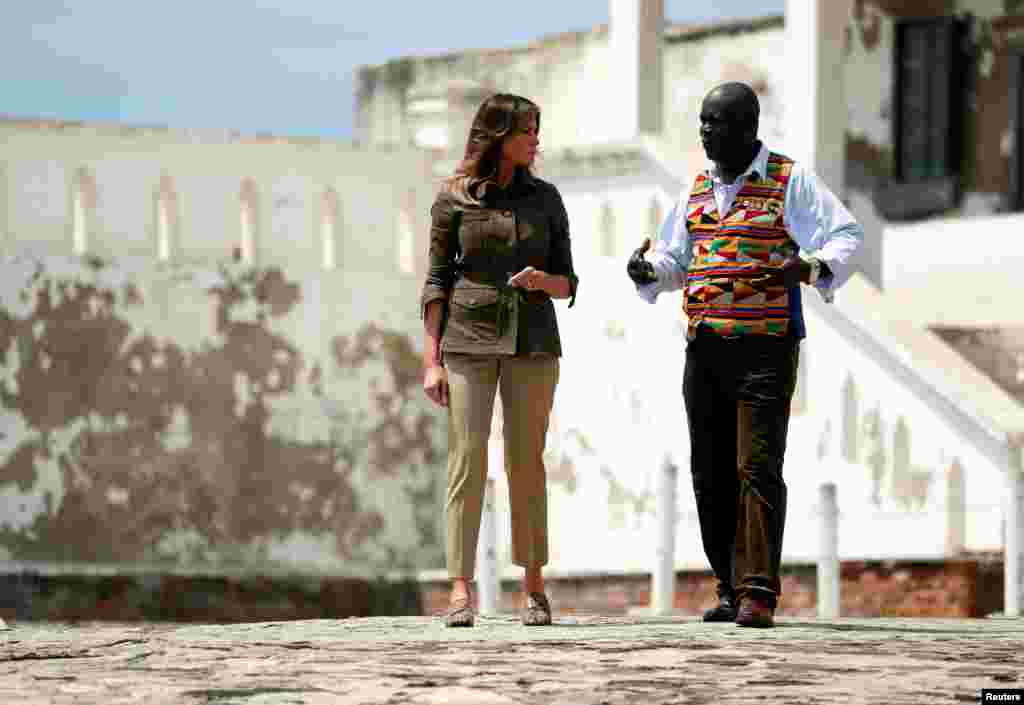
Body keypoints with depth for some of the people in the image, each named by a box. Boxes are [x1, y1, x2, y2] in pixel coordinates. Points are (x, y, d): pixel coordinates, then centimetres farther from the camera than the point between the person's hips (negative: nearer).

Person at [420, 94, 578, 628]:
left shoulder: (544, 199, 9)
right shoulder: (454, 198, 3)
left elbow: (567, 284, 11)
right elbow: (437, 281, 3)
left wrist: (544, 280, -12)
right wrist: (432, 360, -3)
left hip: (532, 344, 2)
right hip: (467, 343, -2)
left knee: (526, 463, 1)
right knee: (467, 461, -8)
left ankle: (533, 586, 9)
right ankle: (460, 591, -11)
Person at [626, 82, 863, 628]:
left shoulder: (790, 182, -1)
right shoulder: (698, 189, 16)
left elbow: (846, 236, -5)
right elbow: (673, 261, 22)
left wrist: (812, 267, -25)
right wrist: (645, 270, -1)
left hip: (766, 350, -6)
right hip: (704, 351, 6)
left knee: (757, 470, -13)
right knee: (711, 475, 6)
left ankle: (759, 596, -15)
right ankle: (732, 590, 15)